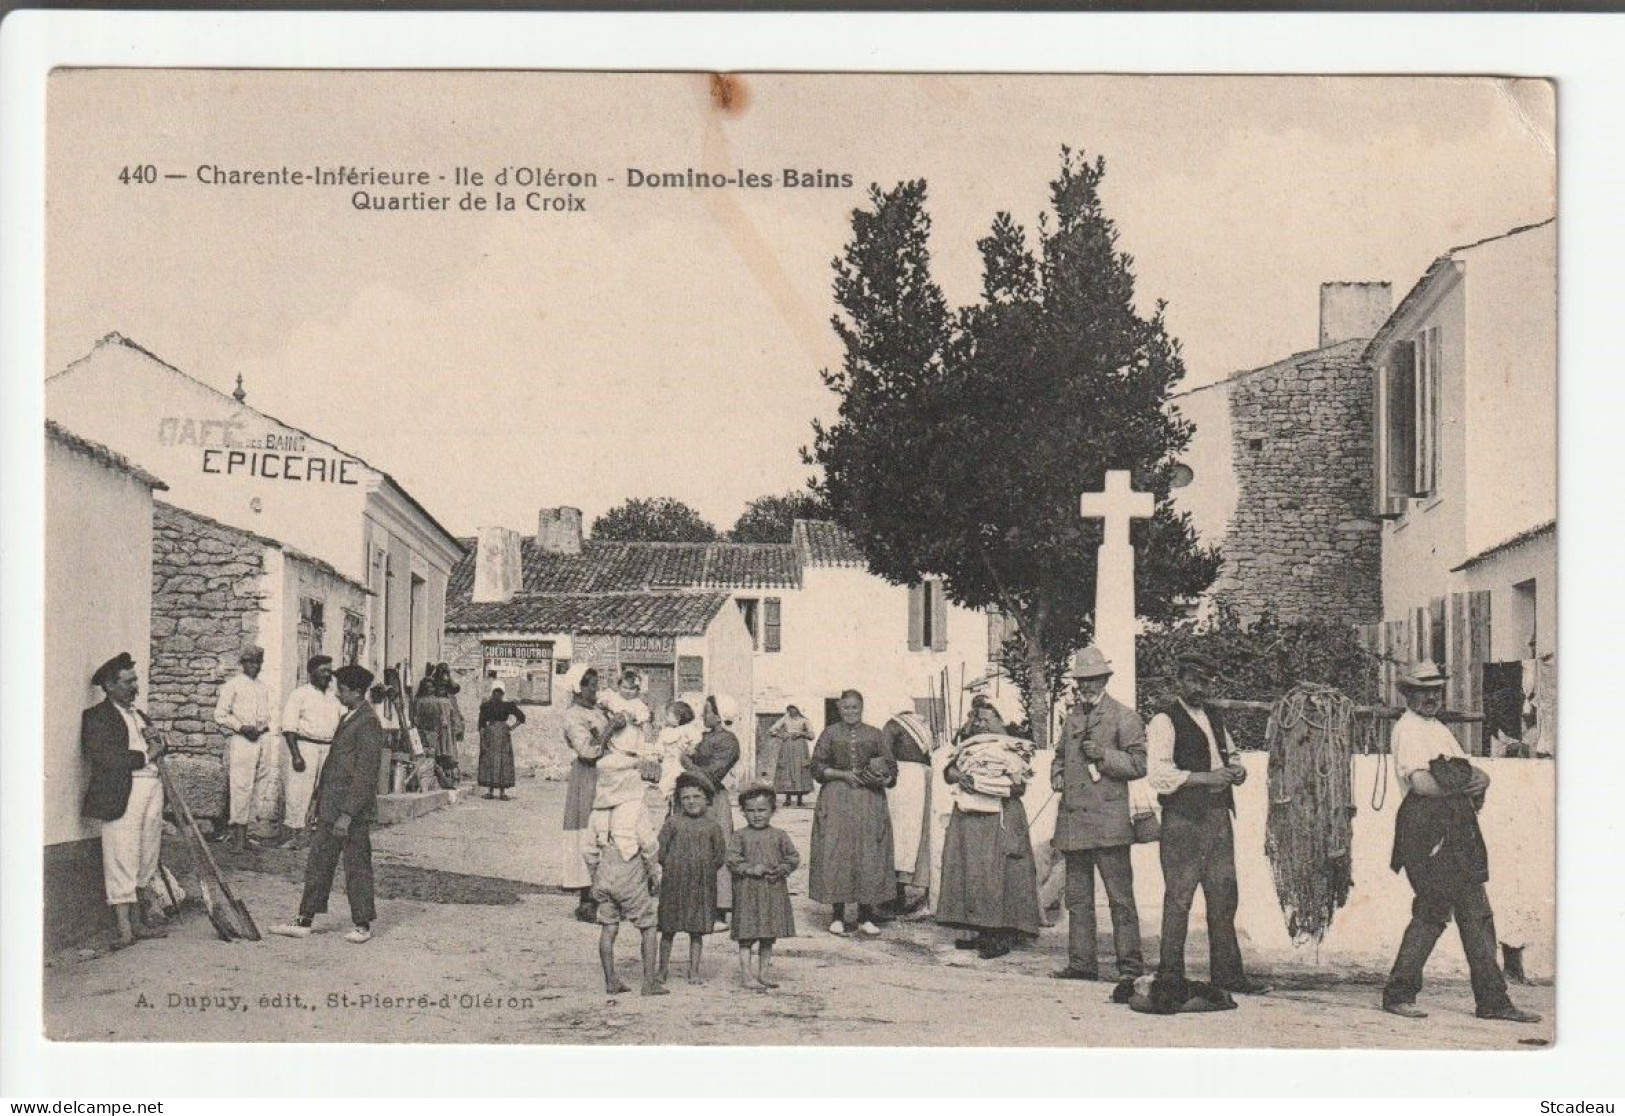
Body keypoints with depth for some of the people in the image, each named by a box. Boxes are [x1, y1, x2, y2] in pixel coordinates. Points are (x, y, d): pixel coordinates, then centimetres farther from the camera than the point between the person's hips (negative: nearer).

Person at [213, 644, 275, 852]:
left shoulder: (264, 687, 16)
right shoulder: (233, 685, 0)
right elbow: (220, 715, -2)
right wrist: (241, 727, -11)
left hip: (263, 739, 6)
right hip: (242, 741, -5)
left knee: (260, 787, 2)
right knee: (241, 787, -9)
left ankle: (244, 830, 9)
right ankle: (238, 836, -6)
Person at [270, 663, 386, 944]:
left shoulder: (368, 724, -15)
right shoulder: (347, 719, 15)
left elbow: (364, 775, -20)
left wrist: (347, 814, -22)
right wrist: (320, 801, 18)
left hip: (354, 811, -9)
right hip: (331, 808, 9)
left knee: (356, 867, 1)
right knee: (318, 863, 10)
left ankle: (363, 925, 12)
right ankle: (305, 921, 15)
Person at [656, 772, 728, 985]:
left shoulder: (712, 826, 2)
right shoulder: (673, 822, -1)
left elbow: (721, 855, 5)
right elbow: (660, 848, 1)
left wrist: (707, 870, -1)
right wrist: (670, 867, -3)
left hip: (702, 885, 1)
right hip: (674, 883, -1)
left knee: (697, 931, 5)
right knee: (668, 929, 6)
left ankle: (694, 971, 14)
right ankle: (662, 970, 18)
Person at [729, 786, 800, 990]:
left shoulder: (779, 836, 5)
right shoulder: (739, 836, -2)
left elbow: (793, 857, 6)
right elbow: (732, 860, -8)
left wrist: (780, 870, -9)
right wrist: (750, 869, -19)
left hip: (774, 891, 3)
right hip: (747, 892, -3)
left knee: (769, 937, 11)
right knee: (746, 937, -3)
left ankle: (762, 975, 22)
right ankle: (747, 976, 1)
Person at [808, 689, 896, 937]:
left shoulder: (875, 735, 10)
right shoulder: (830, 734, 7)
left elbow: (891, 769, 10)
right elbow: (817, 767, 2)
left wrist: (882, 779, -11)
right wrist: (843, 774, -10)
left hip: (869, 801, 1)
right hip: (836, 802, -1)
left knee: (869, 858, -3)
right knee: (835, 857, -5)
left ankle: (865, 918, 5)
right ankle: (838, 915, 4)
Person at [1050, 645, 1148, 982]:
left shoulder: (1124, 717, 2)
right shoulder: (1072, 717, 19)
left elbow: (1138, 764, -3)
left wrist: (1104, 756, -15)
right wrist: (1057, 776, 11)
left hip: (1108, 822, -6)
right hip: (1072, 821, 6)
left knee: (1120, 897, -4)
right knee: (1078, 898, 8)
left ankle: (1130, 963, 1)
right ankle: (1081, 963, 13)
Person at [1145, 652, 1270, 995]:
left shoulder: (1215, 718, 17)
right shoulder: (1164, 722, -7)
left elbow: (1230, 754, 29)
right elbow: (1158, 773, -16)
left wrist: (1236, 769, 5)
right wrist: (1204, 777, -20)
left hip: (1218, 815, 7)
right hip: (1182, 818, -7)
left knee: (1224, 896, 9)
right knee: (1179, 898, -5)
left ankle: (1227, 974, 15)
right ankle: (1170, 976, 2)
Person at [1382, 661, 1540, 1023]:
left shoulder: (1440, 730, 24)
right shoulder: (1408, 729, -5)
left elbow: (1473, 773, 18)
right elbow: (1421, 783, -17)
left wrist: (1479, 780, -5)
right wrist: (1465, 787, -5)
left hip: (1458, 830, 9)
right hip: (1428, 827, -9)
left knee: (1477, 914, 7)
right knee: (1433, 911, -10)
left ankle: (1493, 1000, 10)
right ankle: (1399, 994, 0)